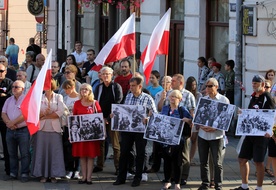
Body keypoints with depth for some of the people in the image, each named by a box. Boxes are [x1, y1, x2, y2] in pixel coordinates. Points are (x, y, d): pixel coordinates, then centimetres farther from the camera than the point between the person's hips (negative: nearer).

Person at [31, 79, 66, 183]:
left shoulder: (58, 97, 6)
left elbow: (60, 112, -7)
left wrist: (45, 116, -7)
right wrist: (43, 113, -18)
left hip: (54, 128, -1)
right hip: (41, 128, 1)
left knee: (55, 151, -1)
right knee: (41, 151, 0)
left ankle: (53, 175, 5)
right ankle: (43, 174, 6)